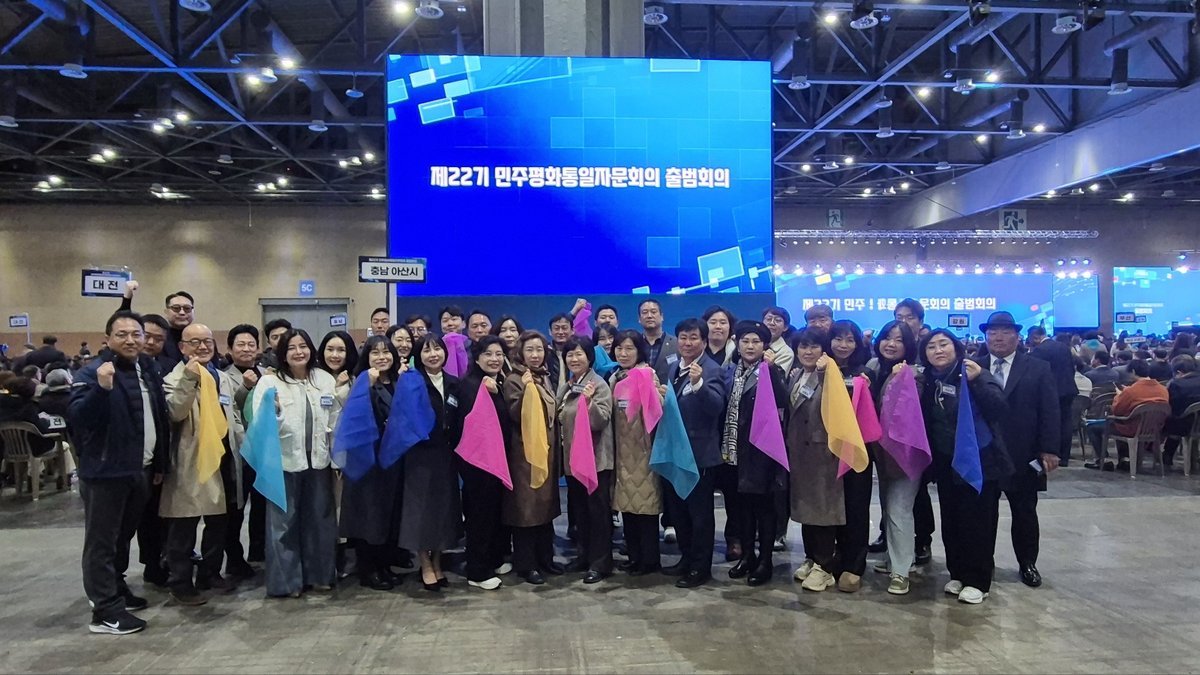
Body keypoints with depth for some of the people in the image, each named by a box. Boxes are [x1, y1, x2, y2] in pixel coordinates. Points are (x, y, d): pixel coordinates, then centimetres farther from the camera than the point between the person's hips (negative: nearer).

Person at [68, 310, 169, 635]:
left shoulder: (148, 370, 9)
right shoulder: (93, 373, -14)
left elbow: (160, 418, 16)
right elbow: (76, 418, -28)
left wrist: (159, 462, 18)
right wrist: (102, 388, -42)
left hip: (139, 470, 8)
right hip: (105, 472, -8)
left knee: (123, 536, 20)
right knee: (102, 542, 1)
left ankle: (116, 590, 35)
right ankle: (105, 611, 6)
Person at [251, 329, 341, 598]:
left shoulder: (325, 379, 4)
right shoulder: (270, 382, -6)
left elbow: (336, 421, 7)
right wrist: (272, 413, -37)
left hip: (318, 460, 4)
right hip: (284, 461, -3)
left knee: (319, 519, 12)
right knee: (284, 522, 5)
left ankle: (318, 574, 27)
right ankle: (286, 581, 16)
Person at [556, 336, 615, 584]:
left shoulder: (599, 384, -12)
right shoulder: (565, 387, 11)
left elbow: (601, 421, -22)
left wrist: (590, 401, -37)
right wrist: (561, 446, 10)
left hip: (596, 458, -8)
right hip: (573, 457, 8)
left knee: (598, 511, 0)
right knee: (580, 510, 15)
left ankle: (600, 562, 7)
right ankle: (585, 555, 27)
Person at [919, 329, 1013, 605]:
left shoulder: (975, 374, -12)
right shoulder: (929, 381, 3)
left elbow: (1001, 409, -23)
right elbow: (924, 420, 11)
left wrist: (977, 381, -34)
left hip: (979, 461, -5)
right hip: (946, 463, 6)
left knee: (977, 522, 2)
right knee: (951, 520, 12)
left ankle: (978, 580, 14)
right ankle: (957, 573, 26)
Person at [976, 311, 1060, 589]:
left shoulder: (1038, 369, 2)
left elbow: (1050, 412, -3)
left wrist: (1049, 450, -10)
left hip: (1023, 457, 0)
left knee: (1025, 513, 12)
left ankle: (1028, 564, 27)